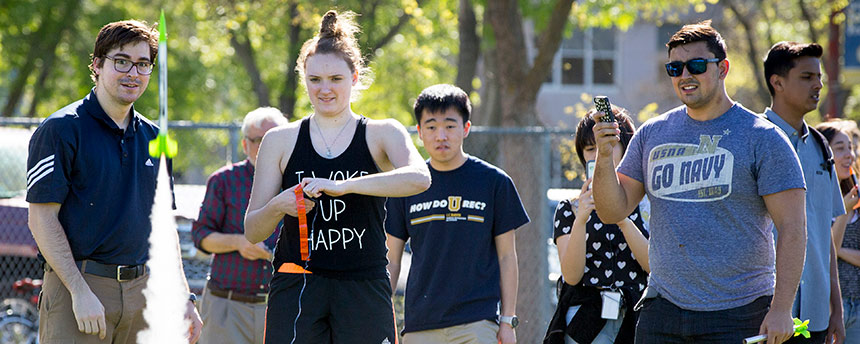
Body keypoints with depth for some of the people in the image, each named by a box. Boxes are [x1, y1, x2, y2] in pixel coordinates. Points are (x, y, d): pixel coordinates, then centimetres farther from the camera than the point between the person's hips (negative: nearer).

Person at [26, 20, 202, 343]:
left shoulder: (152, 138, 15)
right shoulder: (61, 129, -4)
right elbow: (42, 218, -10)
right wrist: (80, 292, -18)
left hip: (140, 291, 6)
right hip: (75, 284, -6)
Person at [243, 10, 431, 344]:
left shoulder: (382, 134, 6)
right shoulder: (280, 141, 10)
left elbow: (419, 177, -17)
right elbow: (252, 231, 10)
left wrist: (342, 186, -26)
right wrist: (278, 206, -14)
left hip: (364, 291, -1)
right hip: (296, 290, 1)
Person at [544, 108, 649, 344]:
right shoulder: (569, 209, 9)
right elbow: (571, 275, -3)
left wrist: (623, 220, -16)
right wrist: (580, 221, -17)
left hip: (635, 321, 1)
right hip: (585, 322, -1)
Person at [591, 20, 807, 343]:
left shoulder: (762, 138, -3)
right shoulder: (652, 134, 11)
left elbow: (792, 228, -7)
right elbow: (613, 212, 10)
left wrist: (781, 309, -15)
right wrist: (604, 157, -9)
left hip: (738, 315, -4)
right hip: (662, 310, 4)